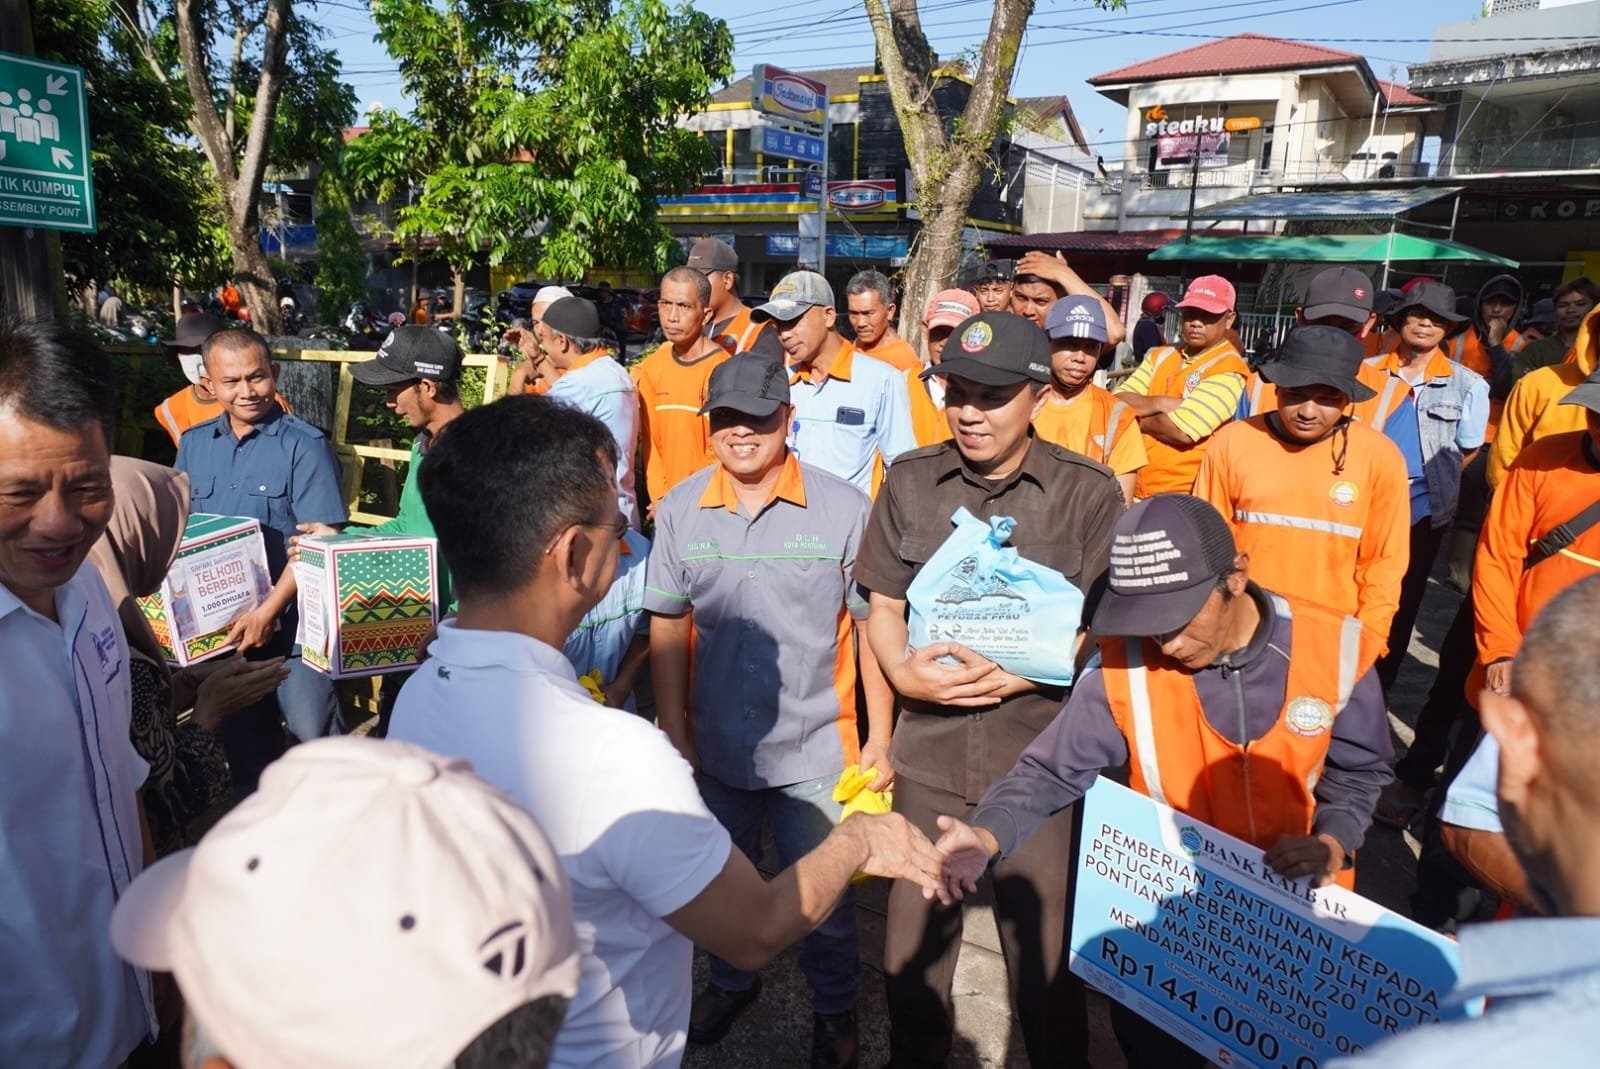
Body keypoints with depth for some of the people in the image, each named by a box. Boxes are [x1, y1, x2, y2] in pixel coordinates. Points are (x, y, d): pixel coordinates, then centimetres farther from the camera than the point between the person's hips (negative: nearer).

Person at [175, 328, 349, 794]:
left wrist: (268, 610, -20)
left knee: (312, 729, -3)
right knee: (238, 736, 19)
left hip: (290, 620, -5)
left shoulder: (304, 445, -11)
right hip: (218, 622, 6)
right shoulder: (193, 444, 6)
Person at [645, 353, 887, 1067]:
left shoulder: (843, 508, -13)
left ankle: (834, 1008, 41)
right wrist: (672, 729, 1)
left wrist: (880, 739, -7)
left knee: (824, 898, 12)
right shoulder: (681, 508, -4)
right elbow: (668, 626, 2)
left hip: (815, 750, -3)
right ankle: (730, 981, 52)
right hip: (715, 746, 3)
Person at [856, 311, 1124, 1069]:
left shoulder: (1087, 491, -5)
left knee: (1042, 949, 12)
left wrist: (1013, 673, -18)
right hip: (929, 749, 2)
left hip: (1040, 753, -2)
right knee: (914, 941, 17)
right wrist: (905, 672, -14)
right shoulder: (910, 480, 1)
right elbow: (882, 608, 5)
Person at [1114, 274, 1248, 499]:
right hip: (1135, 489, 6)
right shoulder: (1159, 356, 11)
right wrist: (1159, 404, -14)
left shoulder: (1228, 369, -10)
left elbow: (1181, 430, -21)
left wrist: (1135, 415, -5)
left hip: (1184, 496, -6)